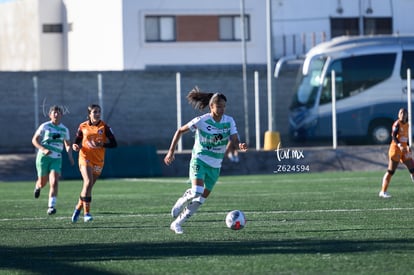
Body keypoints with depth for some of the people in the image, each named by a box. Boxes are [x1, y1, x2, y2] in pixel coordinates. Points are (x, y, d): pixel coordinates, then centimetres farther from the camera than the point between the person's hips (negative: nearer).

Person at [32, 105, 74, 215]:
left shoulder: (64, 129, 8)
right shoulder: (45, 126, -3)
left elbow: (67, 144, 20)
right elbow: (34, 140, -3)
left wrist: (70, 156, 3)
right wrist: (43, 149, -18)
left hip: (56, 158, 2)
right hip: (44, 157, -2)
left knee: (54, 182, -16)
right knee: (43, 182, 7)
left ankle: (51, 206, -19)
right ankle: (38, 186, 46)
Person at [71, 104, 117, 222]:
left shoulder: (104, 127, -1)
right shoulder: (83, 127, 2)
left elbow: (114, 144, -4)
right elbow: (77, 141, 13)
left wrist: (102, 144, -21)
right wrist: (75, 146, -10)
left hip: (98, 161, 2)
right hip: (85, 158, -2)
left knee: (89, 185, 8)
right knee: (88, 182, -21)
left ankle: (78, 208, 31)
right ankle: (86, 213, -19)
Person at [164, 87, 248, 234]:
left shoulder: (229, 121, -4)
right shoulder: (202, 121, -15)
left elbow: (234, 139, -10)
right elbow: (180, 131, -5)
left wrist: (240, 145, -34)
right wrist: (171, 151, -8)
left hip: (215, 165, 5)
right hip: (199, 160, -5)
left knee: (202, 198, 6)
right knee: (197, 192, -26)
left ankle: (177, 224, 18)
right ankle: (182, 200, 9)